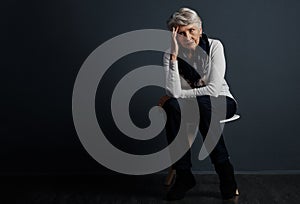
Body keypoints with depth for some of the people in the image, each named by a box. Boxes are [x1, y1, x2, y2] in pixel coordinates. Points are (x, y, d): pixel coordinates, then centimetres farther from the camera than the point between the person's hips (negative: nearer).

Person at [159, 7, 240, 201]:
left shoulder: (214, 46, -14)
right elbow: (174, 92, -24)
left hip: (220, 103, -2)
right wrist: (174, 56, -28)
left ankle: (226, 176, -26)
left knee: (203, 103, -36)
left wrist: (178, 95, -18)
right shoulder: (171, 55, -8)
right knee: (172, 106, -31)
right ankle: (184, 175, -21)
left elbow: (214, 89, -21)